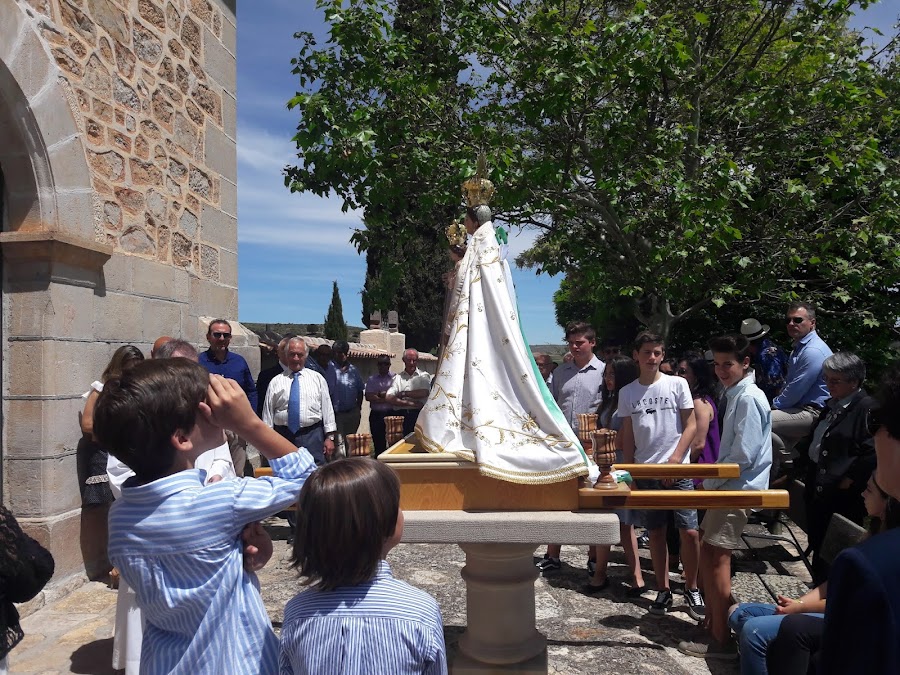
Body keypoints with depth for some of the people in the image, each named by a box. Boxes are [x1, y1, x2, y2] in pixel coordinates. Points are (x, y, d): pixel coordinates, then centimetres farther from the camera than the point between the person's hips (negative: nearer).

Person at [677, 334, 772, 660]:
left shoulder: (749, 398, -17)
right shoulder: (737, 395, 14)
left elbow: (743, 455, -21)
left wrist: (709, 481, -11)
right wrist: (712, 481, 12)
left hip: (737, 489, -10)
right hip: (727, 486, 10)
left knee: (717, 558, -6)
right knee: (707, 552, 14)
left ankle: (721, 640, 3)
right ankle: (713, 624, 26)